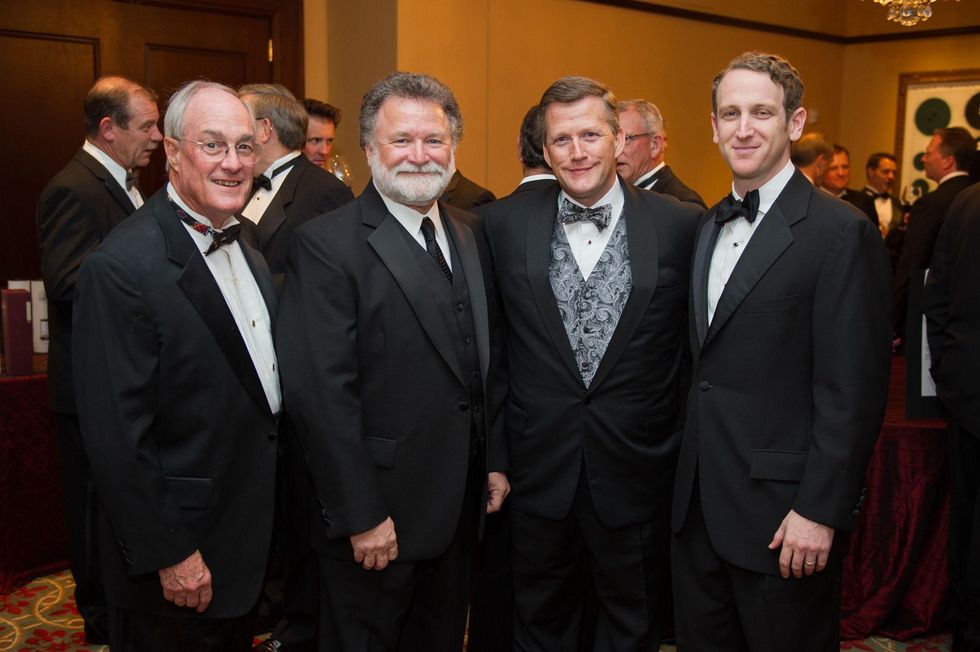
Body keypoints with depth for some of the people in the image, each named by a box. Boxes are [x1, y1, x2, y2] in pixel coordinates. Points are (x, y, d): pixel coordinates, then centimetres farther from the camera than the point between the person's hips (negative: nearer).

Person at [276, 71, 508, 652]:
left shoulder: (471, 235, 7)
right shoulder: (326, 244, -16)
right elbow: (322, 393, -19)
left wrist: (496, 461, 9)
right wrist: (360, 516, -19)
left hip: (461, 506, 6)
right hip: (377, 516, -6)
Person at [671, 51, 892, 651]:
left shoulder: (841, 231, -13)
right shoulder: (710, 225, 10)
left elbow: (853, 391, -16)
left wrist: (821, 511, -17)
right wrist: (689, 478, 9)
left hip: (781, 509, -7)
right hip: (699, 501, 7)